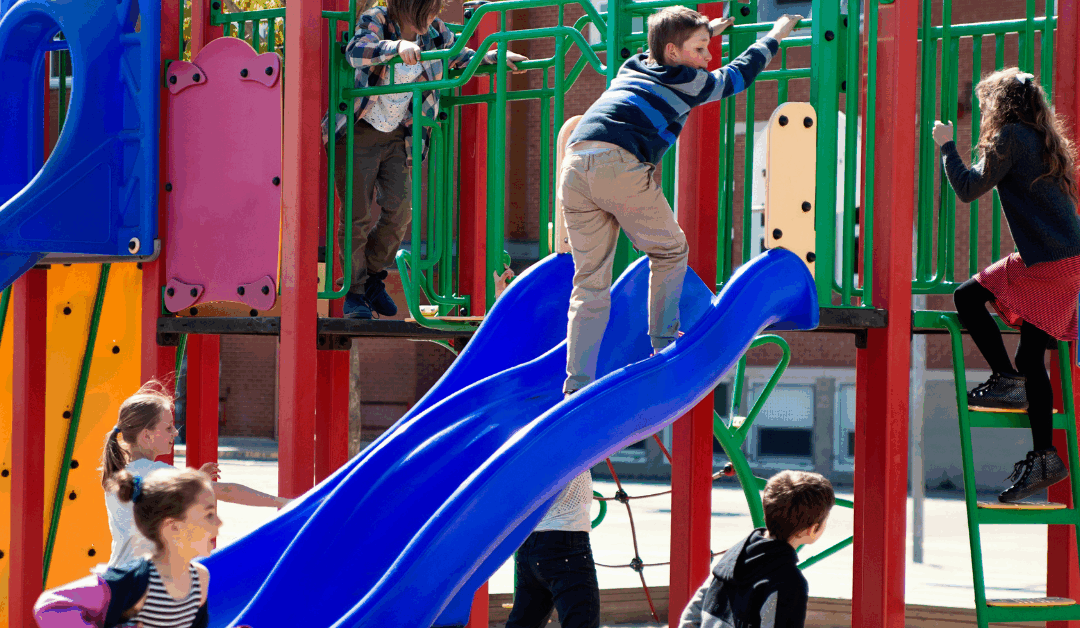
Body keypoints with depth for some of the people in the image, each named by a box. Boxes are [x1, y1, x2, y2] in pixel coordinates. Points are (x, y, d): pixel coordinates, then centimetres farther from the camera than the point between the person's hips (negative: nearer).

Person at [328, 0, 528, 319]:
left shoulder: (435, 32, -2)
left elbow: (459, 57, 16)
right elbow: (355, 51, -37)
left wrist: (495, 57, -2)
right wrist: (397, 46, -53)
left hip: (396, 136, 5)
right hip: (357, 133, -5)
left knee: (399, 211, -3)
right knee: (358, 216, -3)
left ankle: (374, 278, 20)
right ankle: (354, 292, 12)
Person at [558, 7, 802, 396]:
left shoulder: (632, 67, 31)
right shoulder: (687, 82, 14)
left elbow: (662, 54, 56)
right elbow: (738, 75, 30)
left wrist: (707, 31, 68)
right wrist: (775, 37, 43)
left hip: (574, 166, 6)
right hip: (620, 164, -6)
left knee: (591, 280, 7)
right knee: (670, 251, 18)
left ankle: (578, 381, -3)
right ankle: (664, 344, 19)